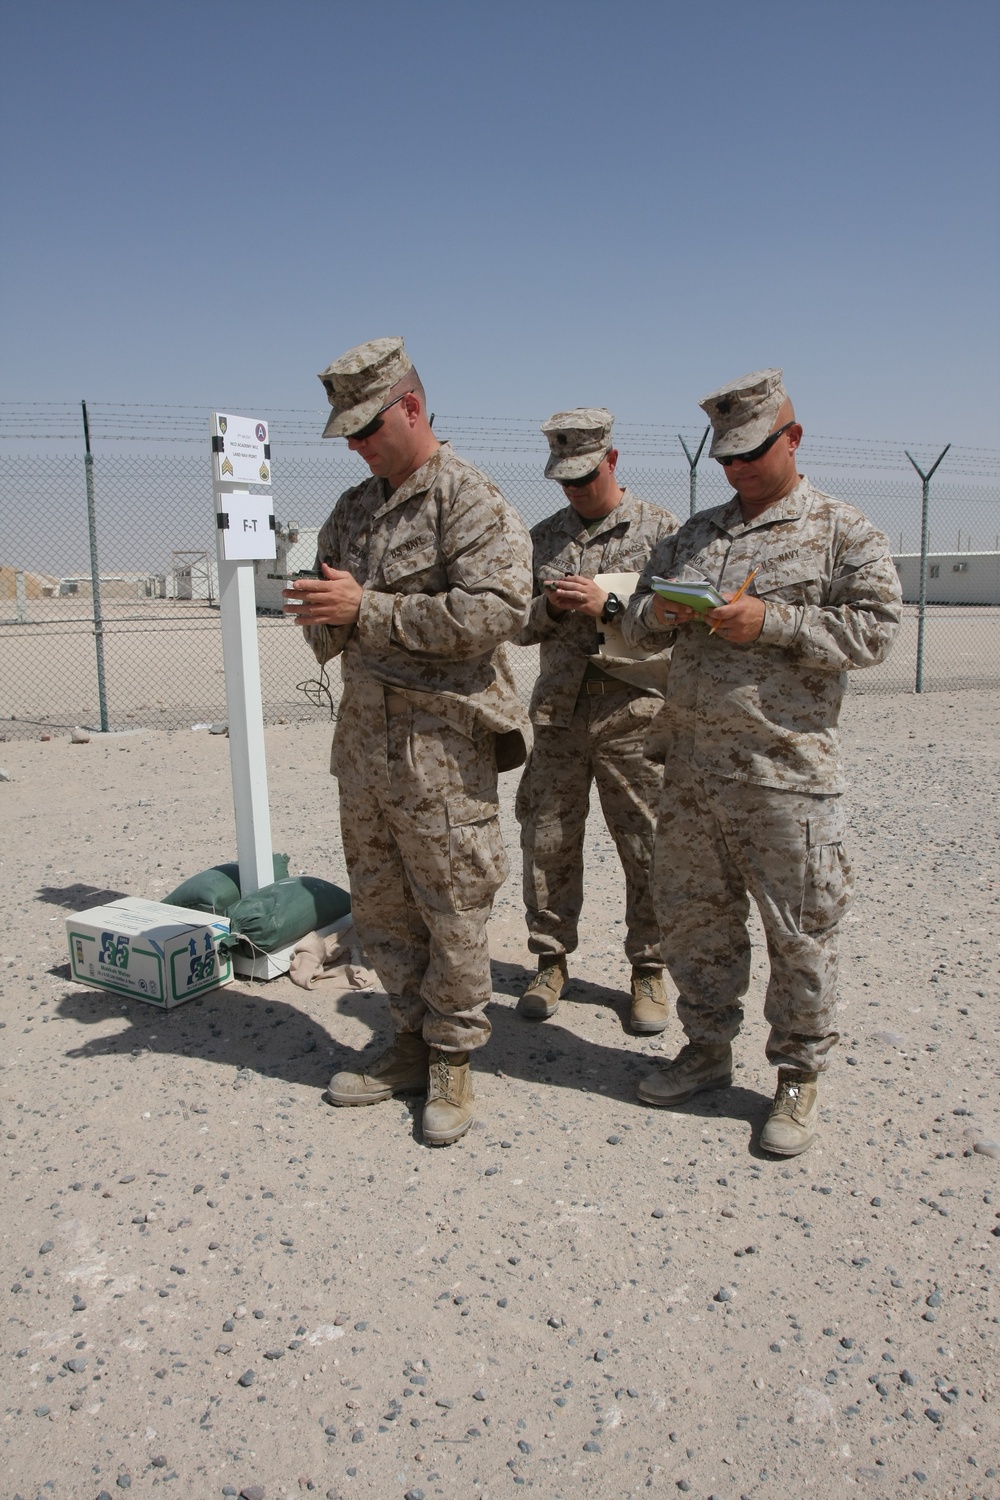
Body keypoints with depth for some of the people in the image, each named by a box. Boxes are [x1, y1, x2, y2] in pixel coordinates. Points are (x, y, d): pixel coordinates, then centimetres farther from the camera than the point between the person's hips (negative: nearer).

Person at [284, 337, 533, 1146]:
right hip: (365, 737, 8)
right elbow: (332, 628, 21)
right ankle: (411, 1045, 31)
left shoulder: (471, 500, -8)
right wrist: (324, 616, -5)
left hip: (442, 742, -7)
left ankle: (452, 1061, 20)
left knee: (453, 912, 3)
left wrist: (367, 608, -21)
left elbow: (493, 612, -21)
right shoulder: (353, 509, 15)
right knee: (381, 906, 15)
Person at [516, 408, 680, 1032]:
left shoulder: (660, 529, 2)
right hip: (559, 711, 4)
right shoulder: (544, 536, 13)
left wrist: (607, 605, -16)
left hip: (634, 713, -3)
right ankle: (552, 961, 22)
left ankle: (649, 970, 18)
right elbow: (520, 626, 14)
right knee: (548, 843, 7)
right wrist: (549, 607, -7)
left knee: (648, 849, 2)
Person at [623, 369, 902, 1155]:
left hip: (786, 772, -5)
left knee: (800, 929, 4)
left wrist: (770, 621, -19)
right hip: (692, 767, 6)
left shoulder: (844, 530, 0)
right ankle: (708, 1050, 32)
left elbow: (874, 628, -10)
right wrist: (658, 611, -5)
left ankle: (800, 1076, 22)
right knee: (692, 914, 14)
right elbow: (637, 620, 18)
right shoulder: (697, 533, 16)